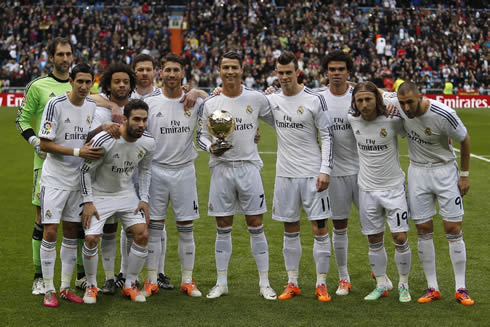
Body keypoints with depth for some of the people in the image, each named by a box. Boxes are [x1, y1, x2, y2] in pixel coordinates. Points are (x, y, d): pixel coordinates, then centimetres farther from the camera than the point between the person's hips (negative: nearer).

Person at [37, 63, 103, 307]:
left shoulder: (92, 106, 4)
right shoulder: (56, 105, -13)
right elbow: (45, 144, -15)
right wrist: (78, 152, -20)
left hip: (79, 179, 5)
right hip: (54, 179, -5)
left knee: (71, 232, 9)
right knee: (50, 232, -6)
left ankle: (65, 287, 18)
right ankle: (49, 290, 2)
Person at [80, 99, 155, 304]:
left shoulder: (148, 142, -11)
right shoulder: (104, 140, -26)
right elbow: (85, 170, -14)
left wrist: (144, 199, 2)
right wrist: (88, 202, -14)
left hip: (127, 194, 4)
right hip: (99, 195, -4)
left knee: (142, 234, -7)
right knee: (91, 238, -14)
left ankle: (130, 285, 10)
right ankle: (91, 286, 10)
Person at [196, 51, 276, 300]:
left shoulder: (256, 99, 0)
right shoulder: (209, 104, 2)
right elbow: (201, 135, 6)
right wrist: (211, 147, -11)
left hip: (249, 167, -1)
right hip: (221, 168, 1)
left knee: (256, 226, 1)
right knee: (223, 228, 6)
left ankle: (264, 283, 9)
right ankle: (221, 282, 16)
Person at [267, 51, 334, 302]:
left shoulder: (314, 100, -7)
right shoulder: (271, 100, 4)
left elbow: (327, 136, -5)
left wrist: (325, 171, -11)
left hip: (312, 175, -4)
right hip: (285, 175, 4)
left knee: (320, 229, -2)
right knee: (290, 230, 9)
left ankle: (321, 284, 7)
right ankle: (292, 284, 18)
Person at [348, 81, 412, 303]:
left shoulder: (392, 120, -14)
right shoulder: (352, 121, -4)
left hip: (393, 187, -3)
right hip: (367, 189, 3)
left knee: (400, 238, -4)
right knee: (374, 241, 8)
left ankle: (403, 285, 14)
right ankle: (381, 285, 22)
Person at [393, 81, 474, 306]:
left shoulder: (443, 115, -24)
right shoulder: (396, 106, -14)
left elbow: (464, 140, -7)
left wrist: (464, 175, -2)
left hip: (445, 171, -3)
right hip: (417, 171, 3)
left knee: (453, 229, -4)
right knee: (423, 230, 2)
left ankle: (461, 289, 3)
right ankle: (432, 288, 11)